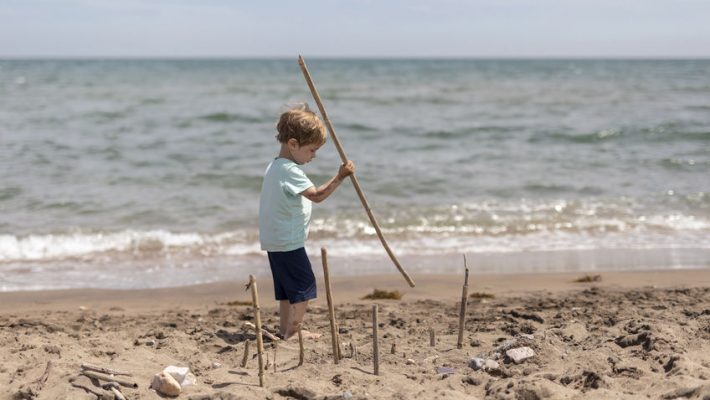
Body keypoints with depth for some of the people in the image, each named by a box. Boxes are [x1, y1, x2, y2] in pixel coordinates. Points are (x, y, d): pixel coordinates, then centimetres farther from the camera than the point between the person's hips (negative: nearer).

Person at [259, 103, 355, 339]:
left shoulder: (274, 167, 12)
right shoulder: (290, 171, -19)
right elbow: (317, 195, -26)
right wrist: (339, 177, -27)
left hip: (275, 241, 10)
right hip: (289, 242, -10)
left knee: (287, 289, 15)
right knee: (305, 285, -5)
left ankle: (285, 330, 20)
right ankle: (293, 331, -7)